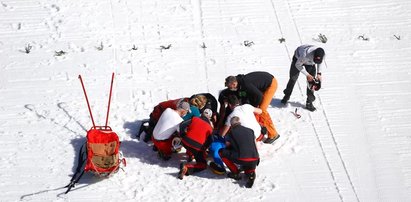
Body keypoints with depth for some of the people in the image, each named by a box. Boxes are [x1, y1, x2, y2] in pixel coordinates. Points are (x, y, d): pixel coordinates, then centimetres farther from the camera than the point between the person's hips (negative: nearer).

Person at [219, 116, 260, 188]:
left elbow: (227, 146, 21)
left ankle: (235, 172, 13)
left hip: (242, 159, -4)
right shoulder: (250, 131, 18)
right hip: (254, 161, 5)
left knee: (222, 152, 15)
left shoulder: (231, 132, 8)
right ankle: (250, 172, 4)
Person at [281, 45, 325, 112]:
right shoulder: (305, 54, -47)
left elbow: (319, 63, -4)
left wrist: (319, 73, -15)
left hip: (310, 63, 3)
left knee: (311, 82, -5)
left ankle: (309, 103, 5)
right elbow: (297, 65, -27)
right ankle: (286, 96, 27)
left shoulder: (322, 54, -31)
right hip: (298, 58, -3)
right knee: (293, 78, 3)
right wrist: (307, 75, -29)